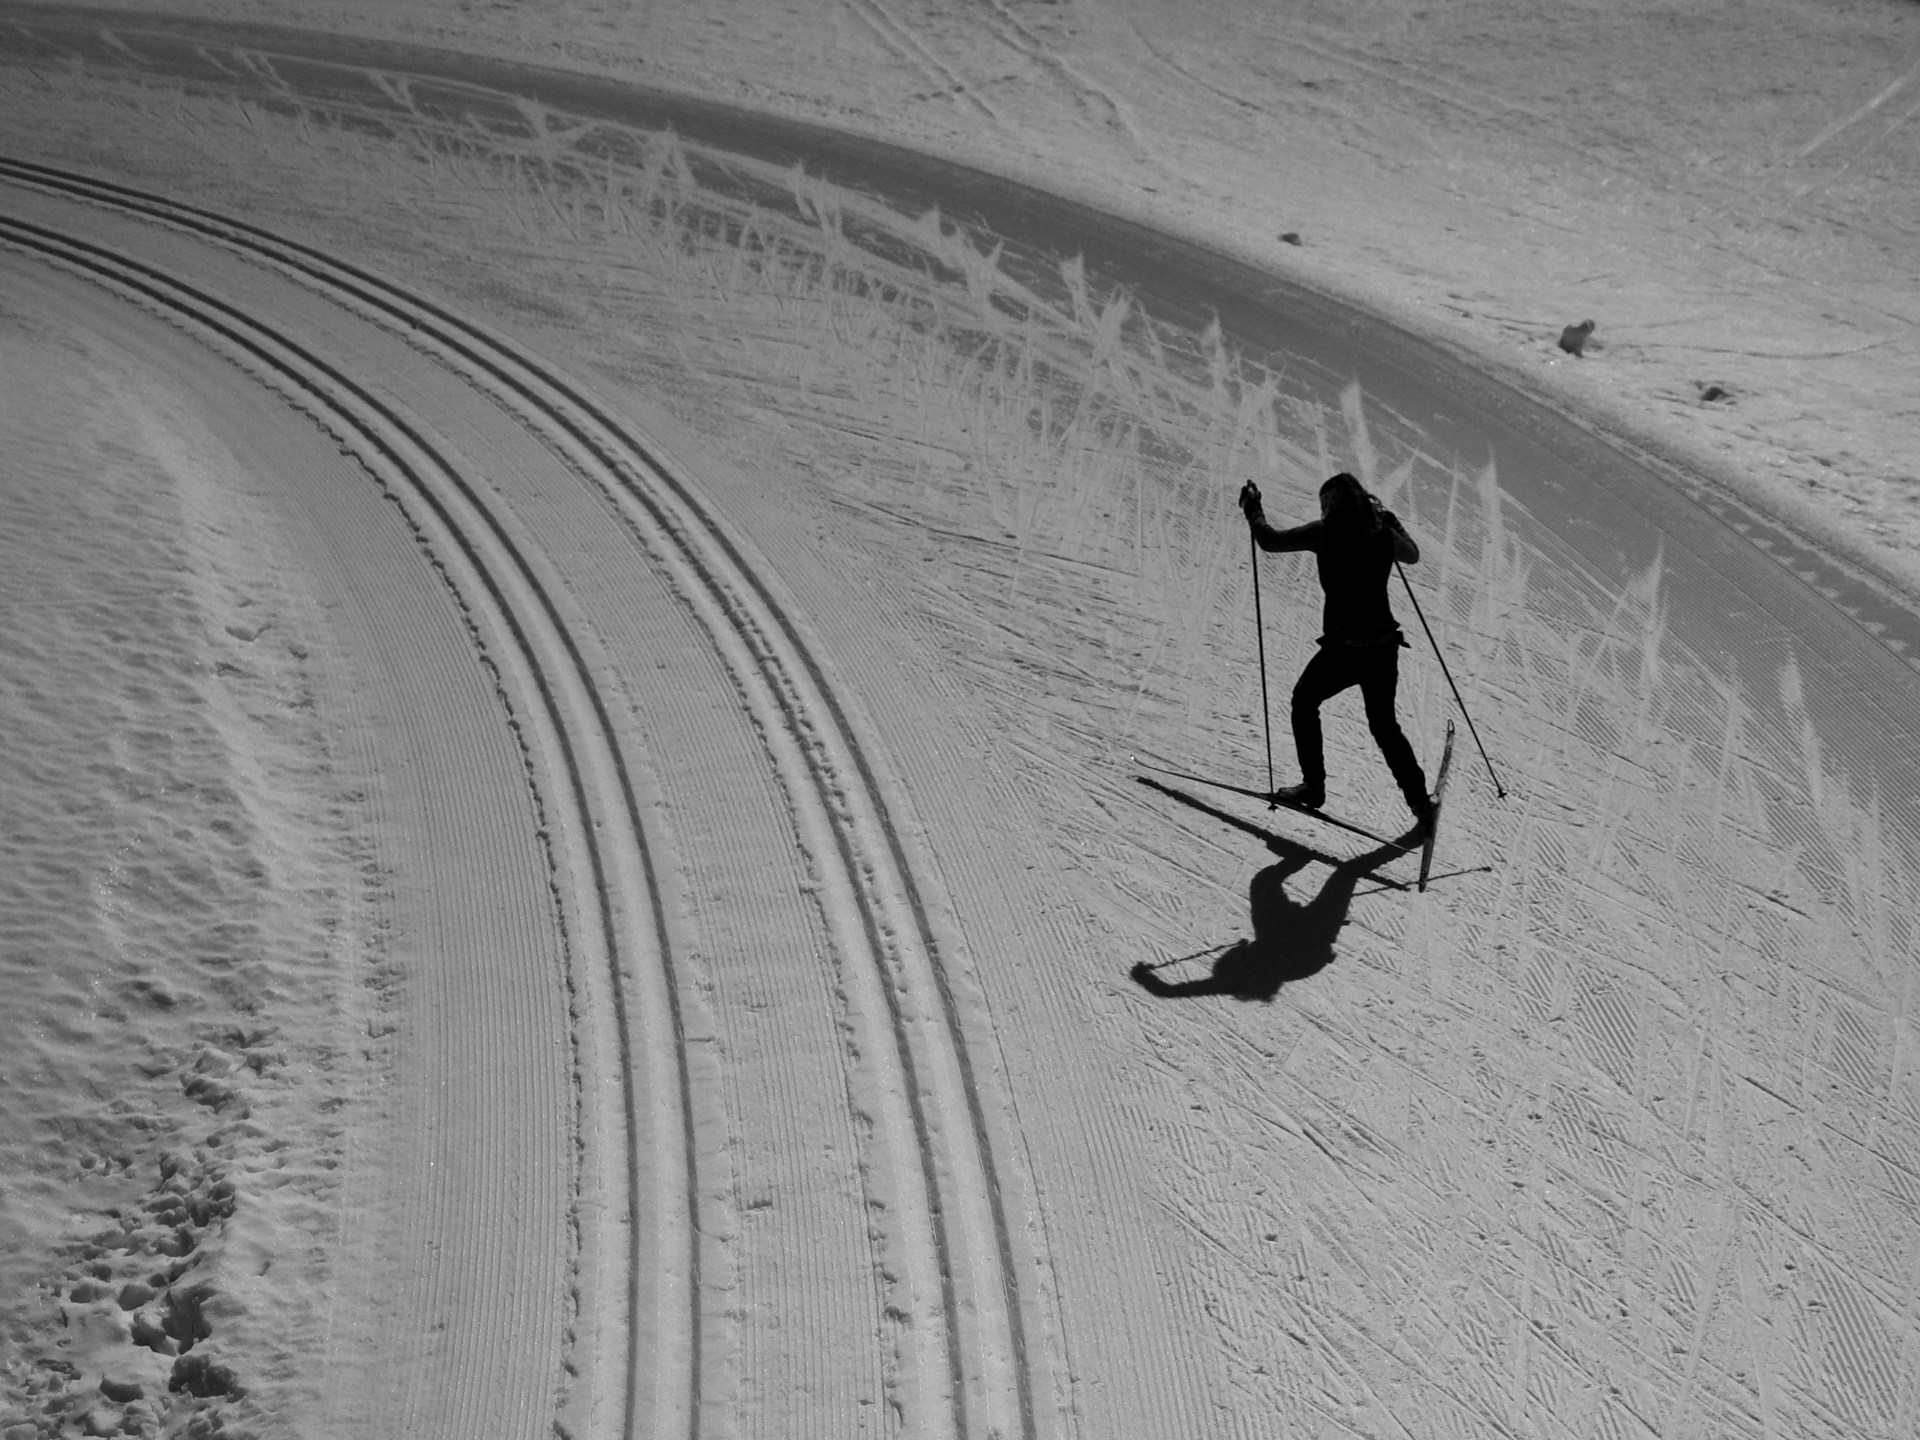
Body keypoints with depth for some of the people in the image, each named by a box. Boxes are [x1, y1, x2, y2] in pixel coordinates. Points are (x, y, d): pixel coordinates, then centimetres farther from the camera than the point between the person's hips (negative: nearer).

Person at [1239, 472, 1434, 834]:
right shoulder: (1382, 533, 3)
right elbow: (1412, 555, 24)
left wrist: (1253, 509, 12)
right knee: (1384, 725, 22)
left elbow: (1270, 541, -5)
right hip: (1384, 647, 5)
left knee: (1304, 701, 23)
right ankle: (1421, 803, 18)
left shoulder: (1325, 532, -9)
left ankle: (1313, 786, 23)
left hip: (1342, 649, -5)